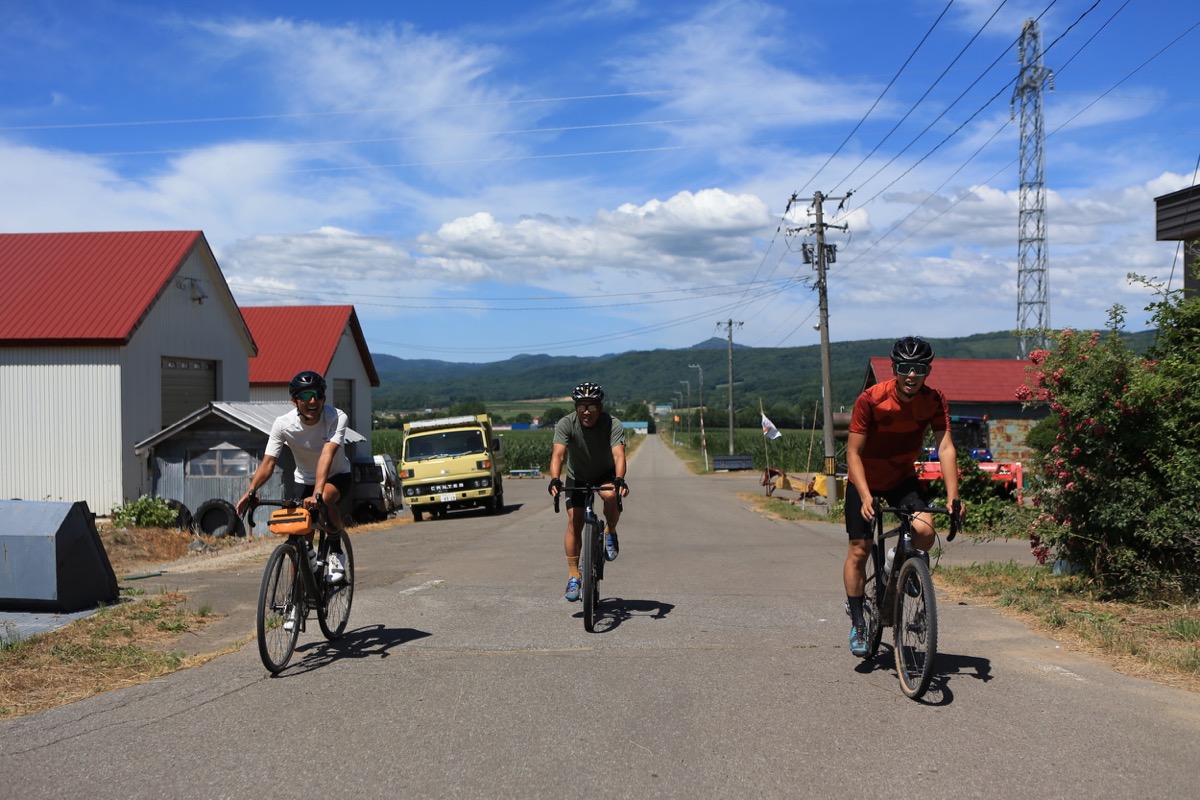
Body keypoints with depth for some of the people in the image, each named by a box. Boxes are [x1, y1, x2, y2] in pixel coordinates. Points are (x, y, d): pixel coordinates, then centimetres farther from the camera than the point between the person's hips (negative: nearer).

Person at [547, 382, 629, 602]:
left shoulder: (613, 425, -26)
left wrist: (619, 480, -57)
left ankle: (610, 533, -4)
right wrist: (555, 480, -53)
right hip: (577, 478, 1)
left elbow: (618, 455, -38)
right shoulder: (566, 424, -24)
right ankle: (573, 576, 0)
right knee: (574, 523, -12)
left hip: (606, 475, -1)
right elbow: (558, 454, -35)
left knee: (611, 495, -34)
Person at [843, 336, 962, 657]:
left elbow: (945, 447, -20)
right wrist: (866, 497, -33)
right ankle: (857, 624, 15)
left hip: (903, 479, 2)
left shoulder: (934, 401, -17)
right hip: (865, 481, -2)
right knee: (859, 551, -2)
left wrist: (952, 497, -30)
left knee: (925, 529, -24)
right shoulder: (871, 399, -26)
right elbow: (853, 452, -23)